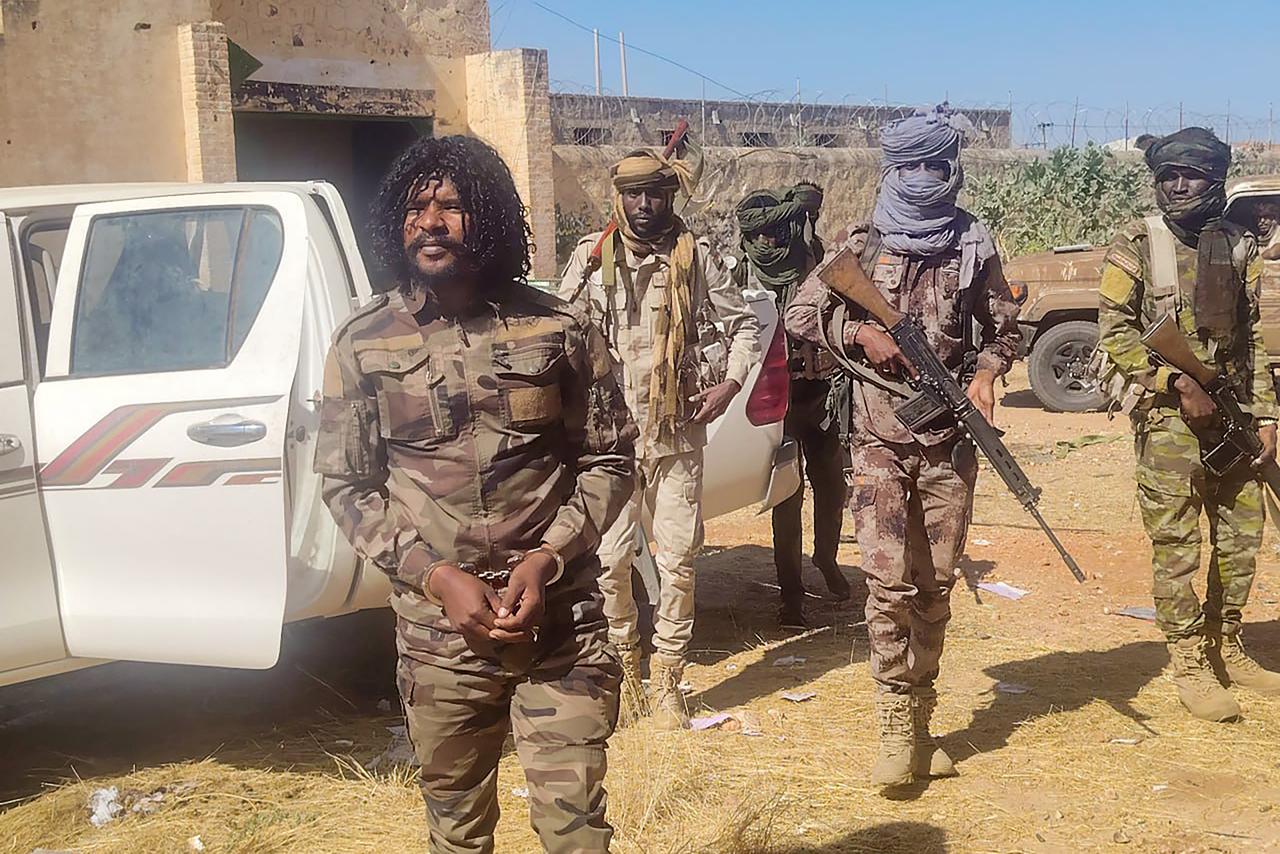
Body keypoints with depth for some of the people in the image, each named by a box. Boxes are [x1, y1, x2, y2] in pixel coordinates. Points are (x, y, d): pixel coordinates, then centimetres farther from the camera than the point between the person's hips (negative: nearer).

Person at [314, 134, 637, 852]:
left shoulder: (559, 330, -2)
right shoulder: (364, 345, -1)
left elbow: (609, 459, 3)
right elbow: (347, 483, 2)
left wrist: (548, 558, -12)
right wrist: (436, 576, -11)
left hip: (562, 624, -1)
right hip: (439, 631, 1)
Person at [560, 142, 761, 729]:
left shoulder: (695, 256, 3)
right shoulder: (591, 255, 2)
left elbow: (743, 324, 11)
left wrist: (730, 384, -2)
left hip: (679, 433, 0)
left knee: (678, 560, 3)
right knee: (609, 559, 0)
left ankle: (666, 680, 17)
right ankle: (624, 669, 20)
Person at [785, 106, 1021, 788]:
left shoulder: (974, 246, 6)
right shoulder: (861, 246, 2)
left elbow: (1004, 327, 14)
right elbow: (800, 314, 5)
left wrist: (987, 374, -5)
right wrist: (858, 332, -11)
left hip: (949, 440, 2)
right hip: (880, 442, -2)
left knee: (935, 583, 8)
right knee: (888, 583, -10)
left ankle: (920, 717, 22)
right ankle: (896, 728, -2)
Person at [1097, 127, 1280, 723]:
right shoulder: (1137, 246, -3)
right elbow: (1114, 332, -9)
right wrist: (1179, 383, -16)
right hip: (1167, 412, -5)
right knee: (1175, 541, -4)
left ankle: (1227, 648, 26)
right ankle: (1189, 664, 6)